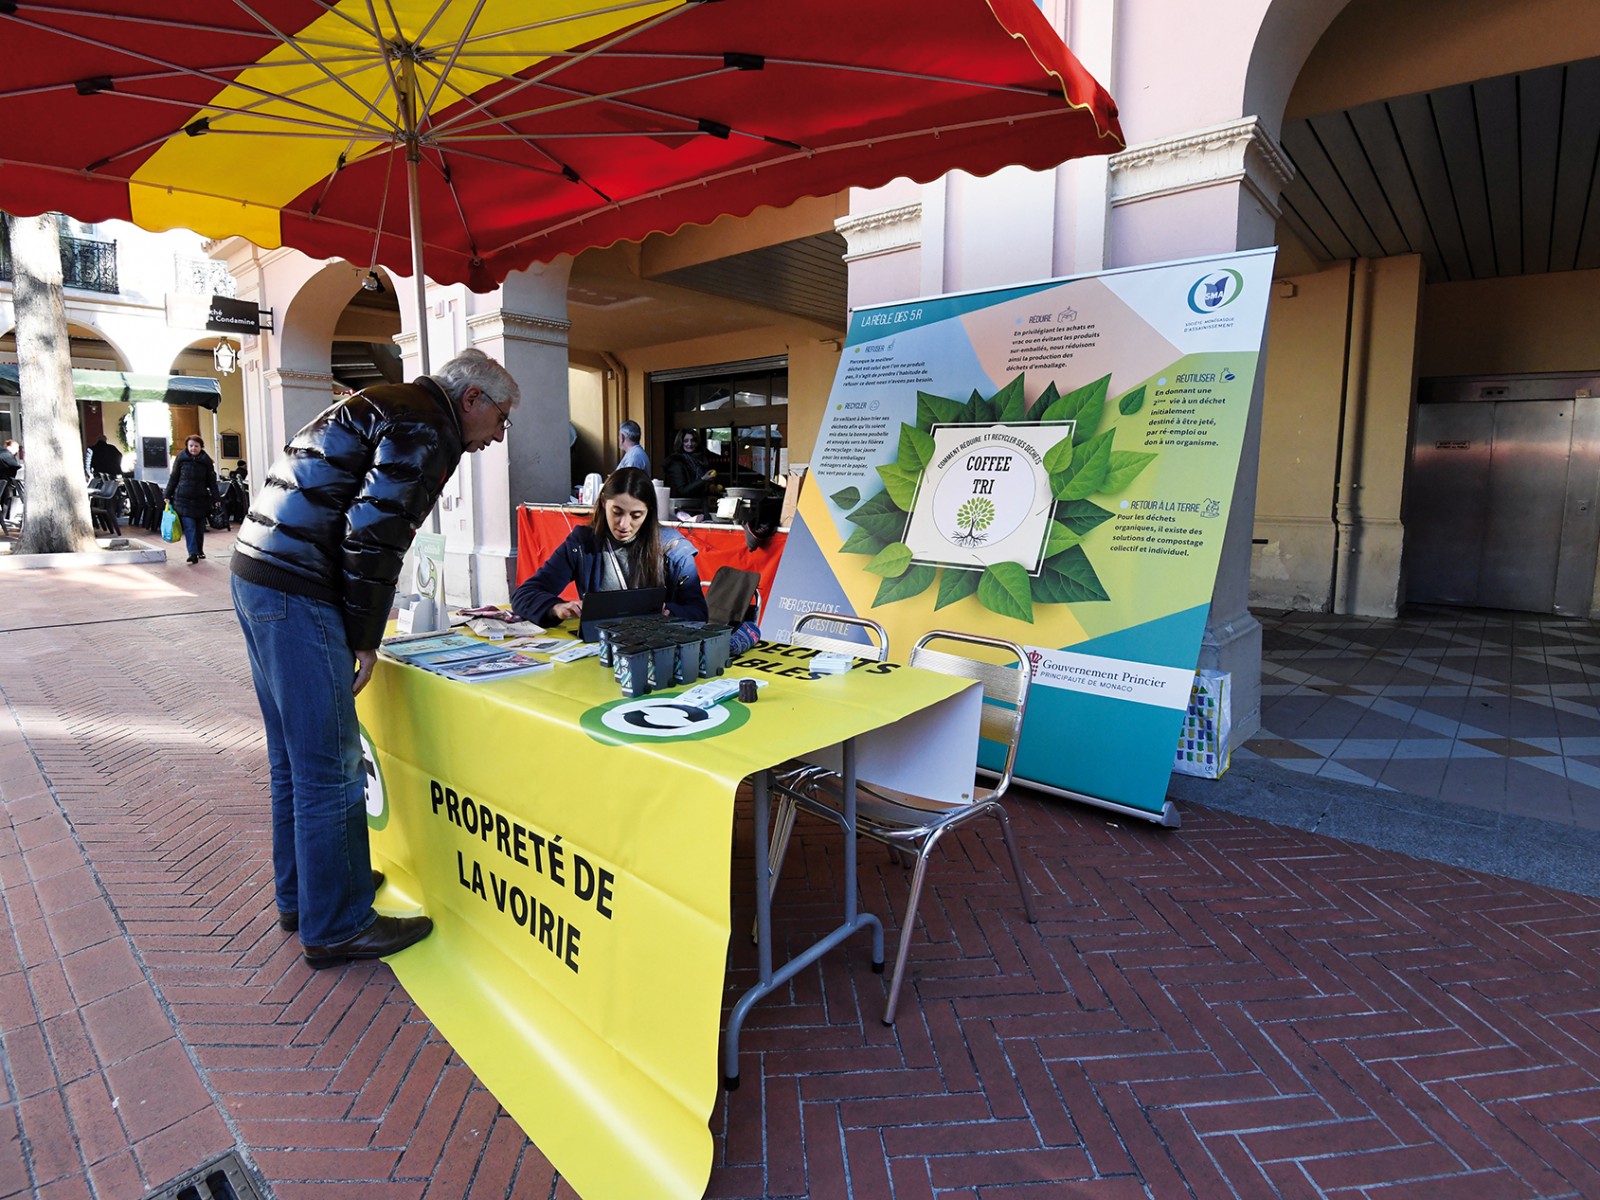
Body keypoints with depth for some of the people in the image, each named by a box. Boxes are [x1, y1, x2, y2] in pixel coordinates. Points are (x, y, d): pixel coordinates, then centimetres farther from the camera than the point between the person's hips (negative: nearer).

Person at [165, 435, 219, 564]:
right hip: (183, 499, -1)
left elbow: (212, 481, 4)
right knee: (189, 527, -8)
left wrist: (215, 499, -1)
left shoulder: (206, 461, 3)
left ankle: (200, 551, 25)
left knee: (200, 527, 10)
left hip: (201, 499, 1)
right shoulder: (181, 459, 1)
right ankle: (193, 554, -11)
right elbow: (173, 478, 6)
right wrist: (168, 495, 5)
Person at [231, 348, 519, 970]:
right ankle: (336, 928, 12)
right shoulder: (426, 428, -10)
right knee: (330, 769, -1)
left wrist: (356, 630, 18)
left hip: (255, 572, 11)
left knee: (294, 758, 20)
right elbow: (371, 532, -18)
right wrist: (364, 638, -10)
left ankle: (301, 894, 35)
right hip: (297, 593, -11)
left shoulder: (391, 407, 21)